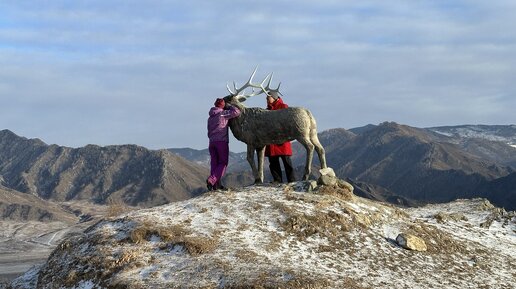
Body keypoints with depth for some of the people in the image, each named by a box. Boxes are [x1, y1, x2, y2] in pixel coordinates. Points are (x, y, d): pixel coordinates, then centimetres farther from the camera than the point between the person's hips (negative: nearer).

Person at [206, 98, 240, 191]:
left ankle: (216, 184, 2)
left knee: (214, 163, 7)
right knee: (223, 163, -1)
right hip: (222, 141, -6)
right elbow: (237, 112, -8)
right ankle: (211, 180, -18)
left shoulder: (210, 117, 17)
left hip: (212, 142, 6)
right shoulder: (223, 113, -3)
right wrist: (229, 106, 6)